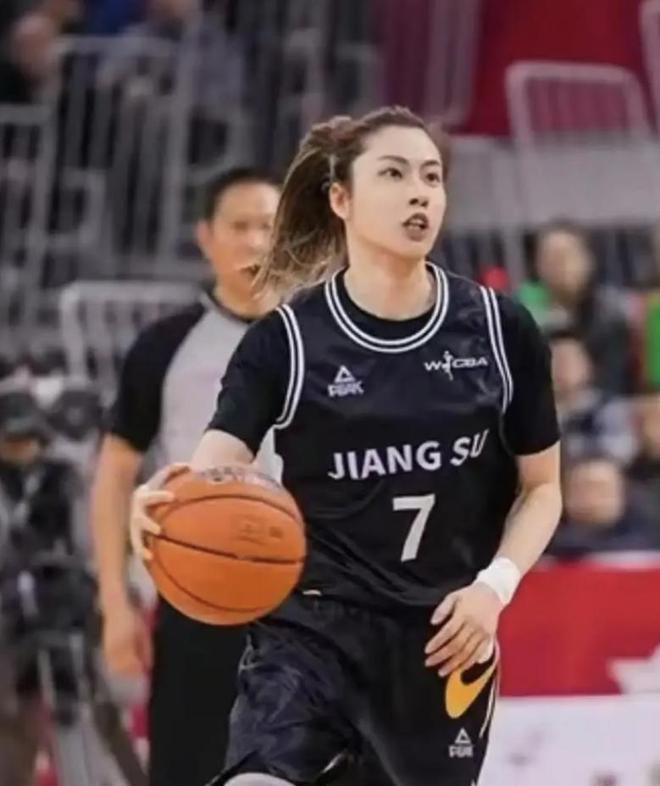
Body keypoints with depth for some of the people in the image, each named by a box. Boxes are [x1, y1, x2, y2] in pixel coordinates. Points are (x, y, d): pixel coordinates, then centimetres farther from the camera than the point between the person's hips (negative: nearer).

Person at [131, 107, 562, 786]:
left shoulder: (499, 330, 0)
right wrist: (168, 502, -42)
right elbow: (213, 471, -17)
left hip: (446, 636, 3)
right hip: (316, 623, -3)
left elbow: (541, 487, 10)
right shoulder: (287, 339, -6)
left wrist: (495, 585, -8)